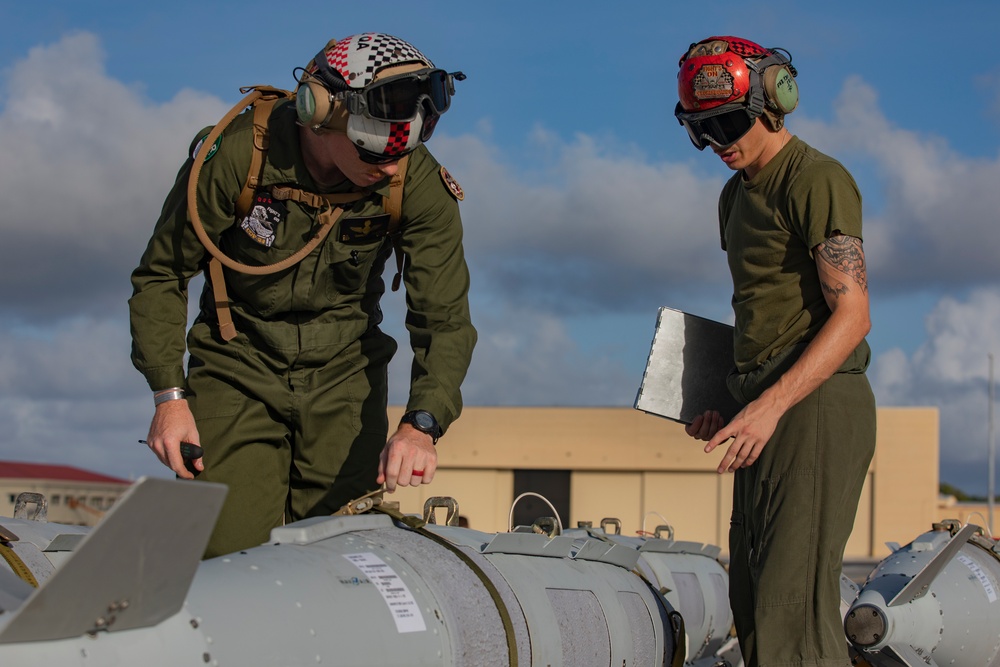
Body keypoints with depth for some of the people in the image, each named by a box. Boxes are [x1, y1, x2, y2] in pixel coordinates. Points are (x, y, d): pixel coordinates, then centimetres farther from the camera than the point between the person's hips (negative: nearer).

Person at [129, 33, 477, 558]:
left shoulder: (418, 183, -17)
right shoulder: (235, 155, -21)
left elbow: (445, 320, -14)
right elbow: (162, 277, -8)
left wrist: (421, 424, -30)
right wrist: (169, 395, -15)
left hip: (343, 376, 2)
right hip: (238, 369, -1)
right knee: (231, 555, -11)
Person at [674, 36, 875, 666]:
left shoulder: (817, 180, -8)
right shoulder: (737, 194, 20)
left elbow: (852, 315, -16)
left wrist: (772, 404, -24)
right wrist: (723, 401, 13)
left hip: (816, 401, -10)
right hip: (766, 408, 10)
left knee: (793, 601, -15)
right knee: (753, 596, 9)